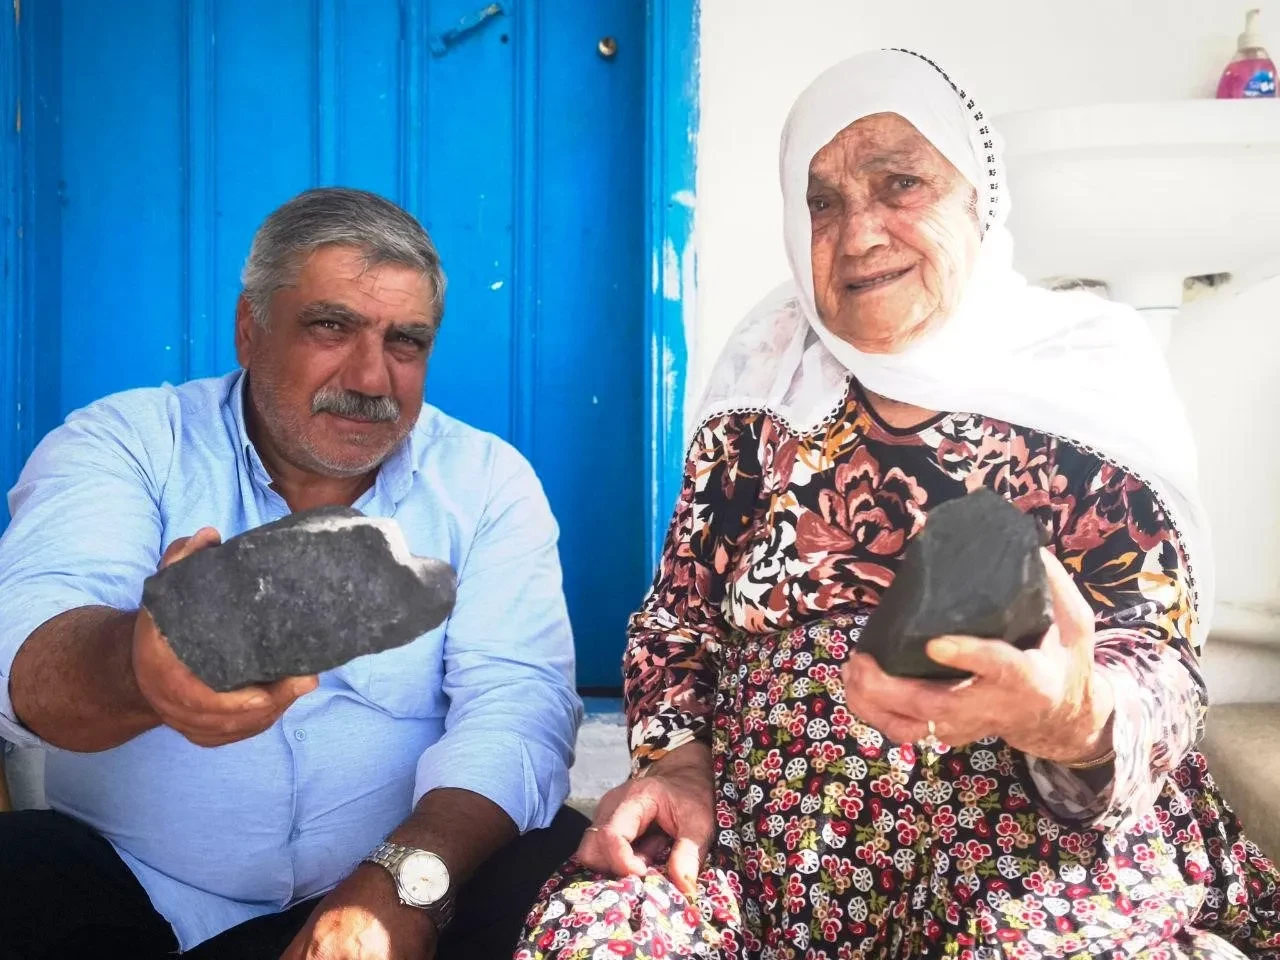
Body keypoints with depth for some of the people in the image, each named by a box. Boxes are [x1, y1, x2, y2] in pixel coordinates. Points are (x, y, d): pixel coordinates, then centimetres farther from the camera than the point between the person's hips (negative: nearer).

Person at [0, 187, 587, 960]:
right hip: (124, 889, 0)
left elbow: (516, 702, -11)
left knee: (561, 870, -24)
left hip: (395, 892, 1)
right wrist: (137, 669, -44)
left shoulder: (487, 483, 0)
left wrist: (406, 875, -29)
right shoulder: (122, 444, -3)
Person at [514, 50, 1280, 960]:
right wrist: (676, 764, -7)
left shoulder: (1089, 393, 1)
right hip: (758, 850, 3)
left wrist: (1074, 719, -29)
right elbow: (677, 618, 13)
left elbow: (1157, 668, -5)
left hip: (1043, 849, -2)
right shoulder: (761, 400, 7)